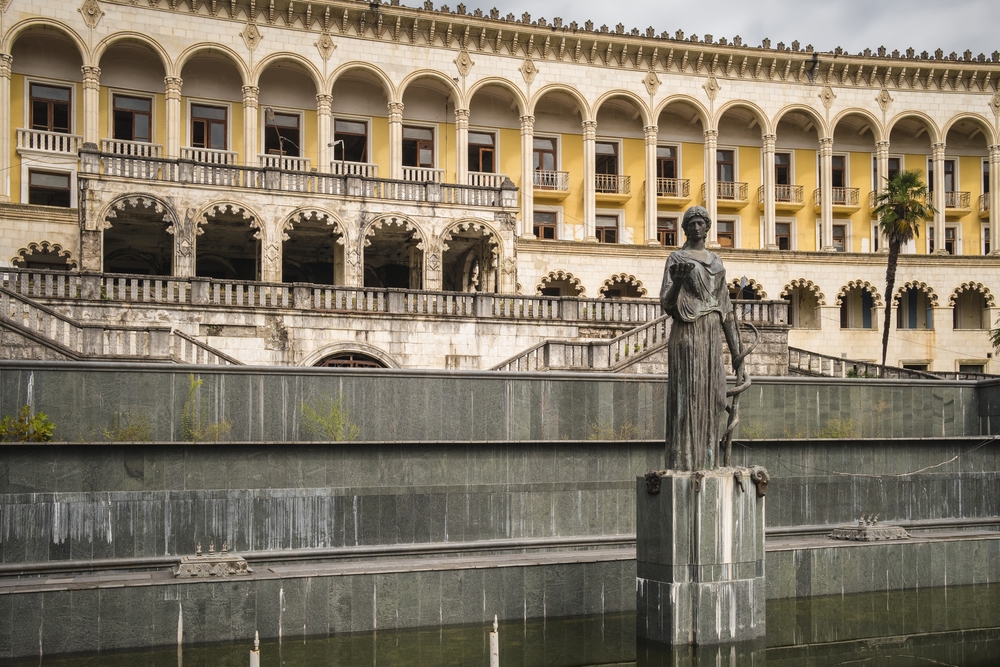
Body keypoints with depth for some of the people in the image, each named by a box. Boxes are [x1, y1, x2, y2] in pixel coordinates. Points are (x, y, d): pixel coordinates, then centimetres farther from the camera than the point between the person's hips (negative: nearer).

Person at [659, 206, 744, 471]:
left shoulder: (715, 260, 18)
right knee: (687, 397, -9)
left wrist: (735, 350, 13)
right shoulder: (676, 258, 0)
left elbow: (725, 307, 17)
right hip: (688, 334, -6)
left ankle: (706, 463, 8)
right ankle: (683, 464, -8)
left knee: (711, 399, 3)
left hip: (713, 336, 6)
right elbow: (667, 304, -10)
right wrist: (677, 280, -32)